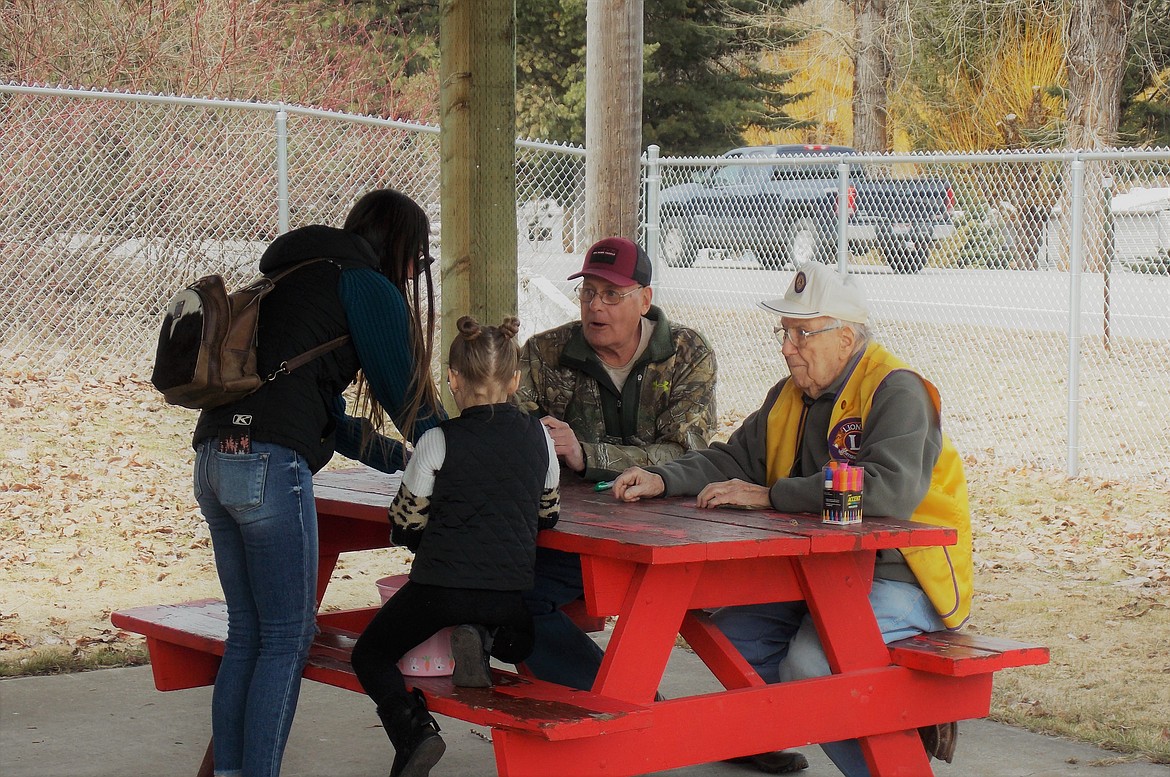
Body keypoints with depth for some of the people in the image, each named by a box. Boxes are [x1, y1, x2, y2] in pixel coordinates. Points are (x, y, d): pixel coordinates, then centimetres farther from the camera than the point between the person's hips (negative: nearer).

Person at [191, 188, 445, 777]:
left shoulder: (290, 278, 28)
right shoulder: (369, 287, 2)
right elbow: (406, 391, 7)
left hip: (214, 460, 8)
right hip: (269, 465, -8)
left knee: (246, 633, 13)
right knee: (287, 639, -2)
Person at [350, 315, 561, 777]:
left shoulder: (439, 442, -6)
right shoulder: (538, 436, 4)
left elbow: (405, 525, 1)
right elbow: (546, 514, 16)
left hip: (441, 584, -3)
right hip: (510, 591, 3)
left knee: (369, 655, 16)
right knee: (519, 643, 36)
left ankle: (414, 730, -12)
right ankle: (480, 637, 0)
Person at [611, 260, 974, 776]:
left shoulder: (896, 392, -17)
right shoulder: (791, 396, 12)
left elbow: (888, 491, -32)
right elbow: (734, 459, 15)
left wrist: (770, 495, -28)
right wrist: (663, 480, -6)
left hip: (903, 580, -9)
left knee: (807, 663, -27)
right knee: (731, 634, -6)